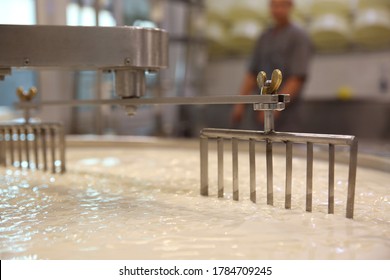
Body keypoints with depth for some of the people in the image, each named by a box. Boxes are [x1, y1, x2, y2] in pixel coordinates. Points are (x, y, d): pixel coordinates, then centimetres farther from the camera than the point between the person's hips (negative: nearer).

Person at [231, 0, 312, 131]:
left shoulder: (298, 36, -5)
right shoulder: (264, 37, 14)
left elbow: (298, 77, -14)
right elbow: (252, 73, 16)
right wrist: (240, 103, 7)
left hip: (285, 113, -6)